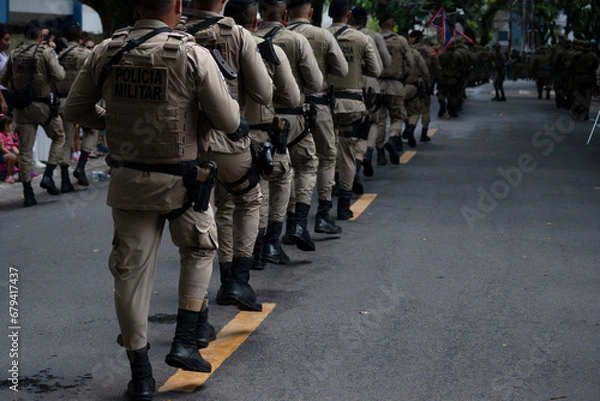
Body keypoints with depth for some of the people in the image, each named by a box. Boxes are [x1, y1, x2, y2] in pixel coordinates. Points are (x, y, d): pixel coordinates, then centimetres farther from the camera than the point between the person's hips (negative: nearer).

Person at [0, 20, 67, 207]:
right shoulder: (45, 52, -9)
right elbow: (58, 76, -14)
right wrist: (60, 67, 6)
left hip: (21, 107, 4)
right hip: (43, 104, -4)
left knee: (25, 149, 6)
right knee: (58, 137, 18)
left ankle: (28, 193, 5)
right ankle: (48, 176, 3)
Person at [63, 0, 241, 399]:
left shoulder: (105, 52, -2)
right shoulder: (194, 55, -14)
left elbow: (75, 109, 7)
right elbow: (229, 121, -10)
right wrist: (225, 92, 10)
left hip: (128, 180, 3)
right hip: (181, 179, -2)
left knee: (132, 271, 10)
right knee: (199, 251, 24)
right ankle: (185, 342, 16)